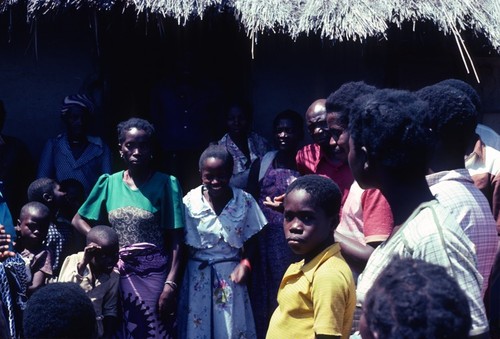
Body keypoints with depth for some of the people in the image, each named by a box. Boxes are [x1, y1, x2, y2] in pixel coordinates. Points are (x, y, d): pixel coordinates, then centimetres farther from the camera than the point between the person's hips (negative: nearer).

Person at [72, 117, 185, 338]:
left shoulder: (166, 183, -6)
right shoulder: (109, 183, 3)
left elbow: (175, 241, -8)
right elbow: (78, 220, 12)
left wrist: (170, 284, -15)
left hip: (154, 273, -3)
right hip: (119, 272, 3)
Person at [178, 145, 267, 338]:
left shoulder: (244, 201, -6)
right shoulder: (190, 202, -8)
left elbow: (250, 241, 3)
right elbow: (184, 244, -3)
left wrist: (246, 264, -13)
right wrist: (175, 280, -8)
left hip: (230, 274, 0)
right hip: (198, 275, 0)